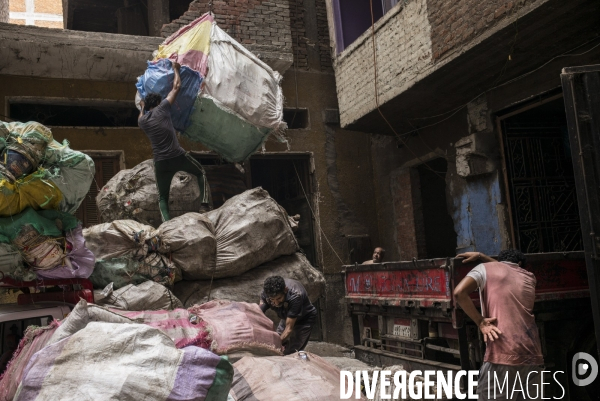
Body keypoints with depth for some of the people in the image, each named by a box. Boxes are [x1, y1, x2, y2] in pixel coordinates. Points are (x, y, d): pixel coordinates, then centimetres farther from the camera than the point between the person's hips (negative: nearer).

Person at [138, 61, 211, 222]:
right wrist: (176, 69, 23)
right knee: (201, 173, 24)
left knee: (162, 197, 15)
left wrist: (142, 106, 57)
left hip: (160, 162, 3)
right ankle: (205, 204, 8)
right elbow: (176, 87, 10)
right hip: (178, 156, -3)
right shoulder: (162, 109, 2)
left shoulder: (141, 121, 12)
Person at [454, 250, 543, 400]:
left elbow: (459, 292, -7)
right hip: (533, 356, 5)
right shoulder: (529, 277, 24)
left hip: (503, 356, -5)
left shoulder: (486, 268, 9)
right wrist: (480, 256, 45)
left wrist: (480, 321, -2)